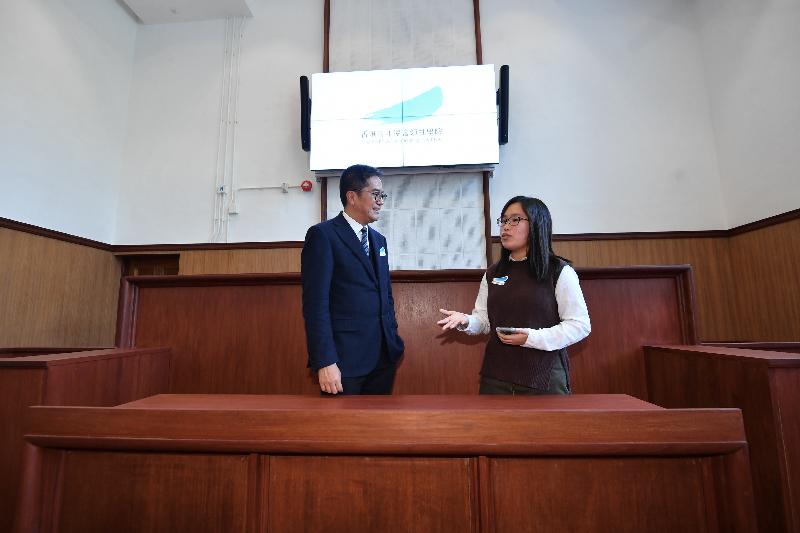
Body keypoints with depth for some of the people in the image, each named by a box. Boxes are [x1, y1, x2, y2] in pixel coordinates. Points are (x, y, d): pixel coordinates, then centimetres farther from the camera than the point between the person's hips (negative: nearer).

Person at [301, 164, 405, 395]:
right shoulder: (323, 235, -7)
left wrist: (393, 341, 12)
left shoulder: (379, 240, 15)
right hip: (344, 359, -6)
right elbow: (315, 302, -14)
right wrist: (325, 362, -18)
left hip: (383, 358, 7)